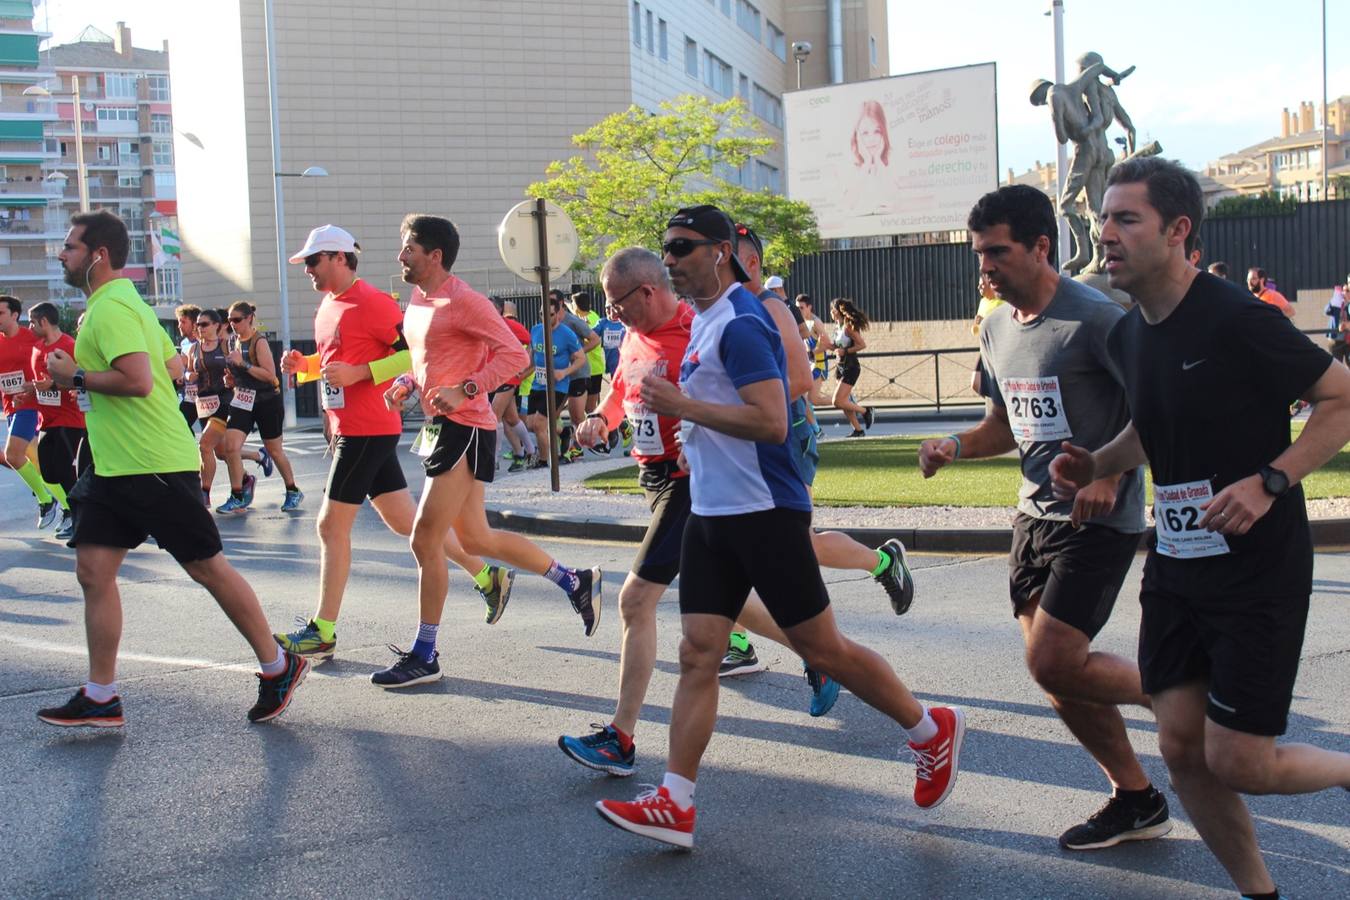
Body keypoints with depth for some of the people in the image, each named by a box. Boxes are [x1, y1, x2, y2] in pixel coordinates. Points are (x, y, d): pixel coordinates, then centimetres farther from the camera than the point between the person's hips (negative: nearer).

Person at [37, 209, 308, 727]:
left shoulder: (111, 308, -16)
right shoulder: (122, 302, 15)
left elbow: (137, 379, -28)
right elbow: (174, 365, 19)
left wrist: (76, 378, -15)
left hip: (154, 468, -10)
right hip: (114, 467, 10)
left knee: (206, 567, -1)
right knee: (93, 570, 6)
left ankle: (278, 668, 12)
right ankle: (100, 699, 11)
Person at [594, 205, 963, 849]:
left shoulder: (740, 323, -15)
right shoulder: (703, 321, 15)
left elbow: (771, 422, -25)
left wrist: (682, 406, -23)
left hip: (764, 513, -9)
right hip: (710, 513, 9)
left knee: (821, 649, 2)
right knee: (697, 654, 2)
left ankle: (932, 731, 21)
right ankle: (675, 804, 3)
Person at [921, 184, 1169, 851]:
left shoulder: (1093, 319, -16)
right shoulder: (996, 329, 10)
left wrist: (1109, 470, -26)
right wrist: (955, 447, 1)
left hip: (1098, 517, -8)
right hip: (1036, 512, 8)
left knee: (1054, 663, -15)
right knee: (1053, 668, 7)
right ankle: (1136, 800, 23)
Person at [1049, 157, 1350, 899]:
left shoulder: (1236, 318, -18)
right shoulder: (1126, 335, 5)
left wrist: (1269, 482, -23)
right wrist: (1094, 465, 4)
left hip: (1259, 568, -7)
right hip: (1175, 566, 7)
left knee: (1235, 761, -5)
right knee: (1182, 749, 6)